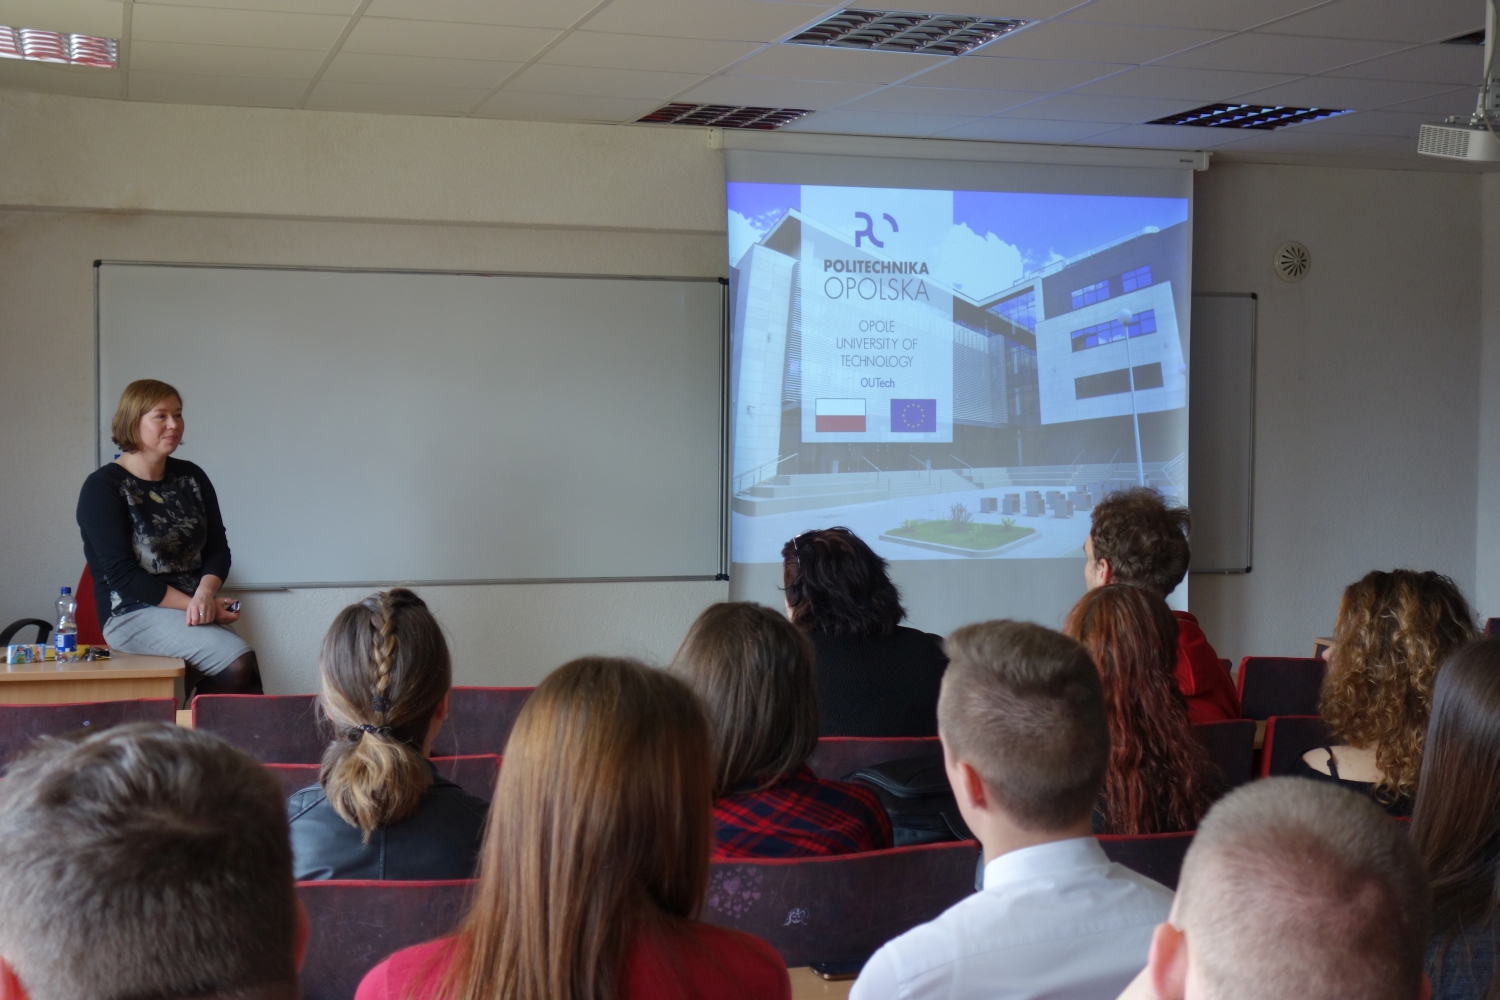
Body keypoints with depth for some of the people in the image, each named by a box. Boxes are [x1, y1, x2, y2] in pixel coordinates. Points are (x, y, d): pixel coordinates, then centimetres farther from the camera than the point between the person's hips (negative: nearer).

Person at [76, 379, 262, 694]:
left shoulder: (191, 477, 13)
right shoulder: (102, 488, -3)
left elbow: (218, 548, 10)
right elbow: (122, 573, -10)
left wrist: (205, 594, -13)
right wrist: (193, 604, -16)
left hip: (198, 606, 5)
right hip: (133, 614, -5)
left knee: (239, 671, -28)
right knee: (239, 662, -29)